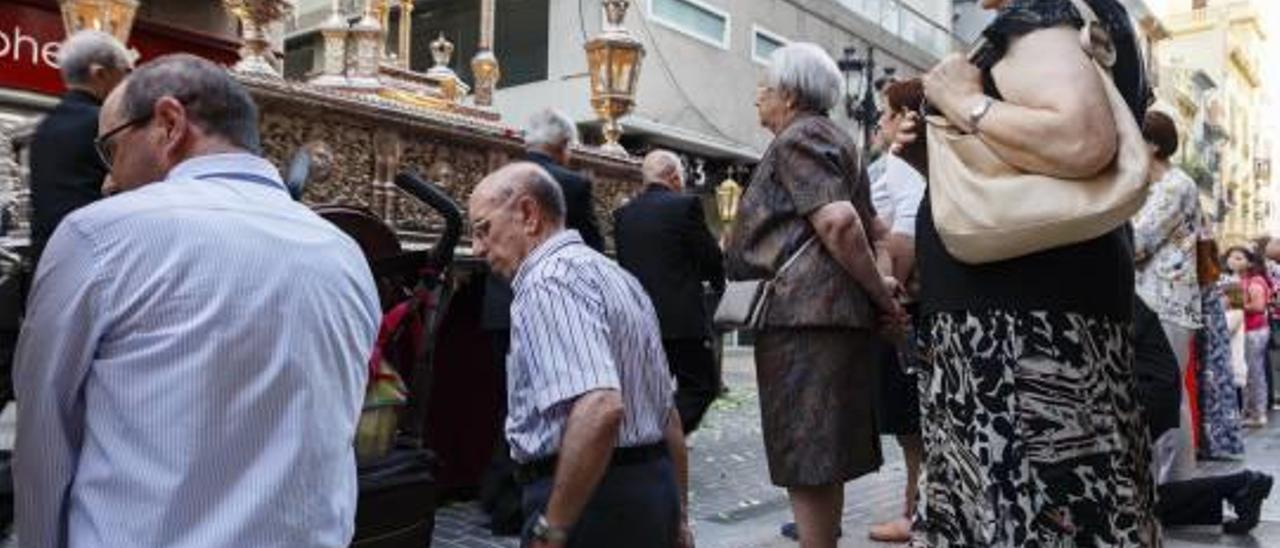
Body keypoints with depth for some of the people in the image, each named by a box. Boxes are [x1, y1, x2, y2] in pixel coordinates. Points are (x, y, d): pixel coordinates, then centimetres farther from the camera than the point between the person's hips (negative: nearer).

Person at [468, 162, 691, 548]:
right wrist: (675, 515, 24)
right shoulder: (615, 275, 16)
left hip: (590, 499, -10)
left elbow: (598, 409, -30)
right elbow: (667, 411, 19)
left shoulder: (547, 282, -15)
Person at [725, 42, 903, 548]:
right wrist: (880, 292, 15)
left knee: (804, 458, -6)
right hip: (829, 310, 10)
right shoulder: (831, 138, 24)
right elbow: (864, 225, 24)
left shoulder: (797, 139, -6)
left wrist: (880, 293, -12)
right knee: (822, 455, 15)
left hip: (803, 313, -10)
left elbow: (836, 220, -20)